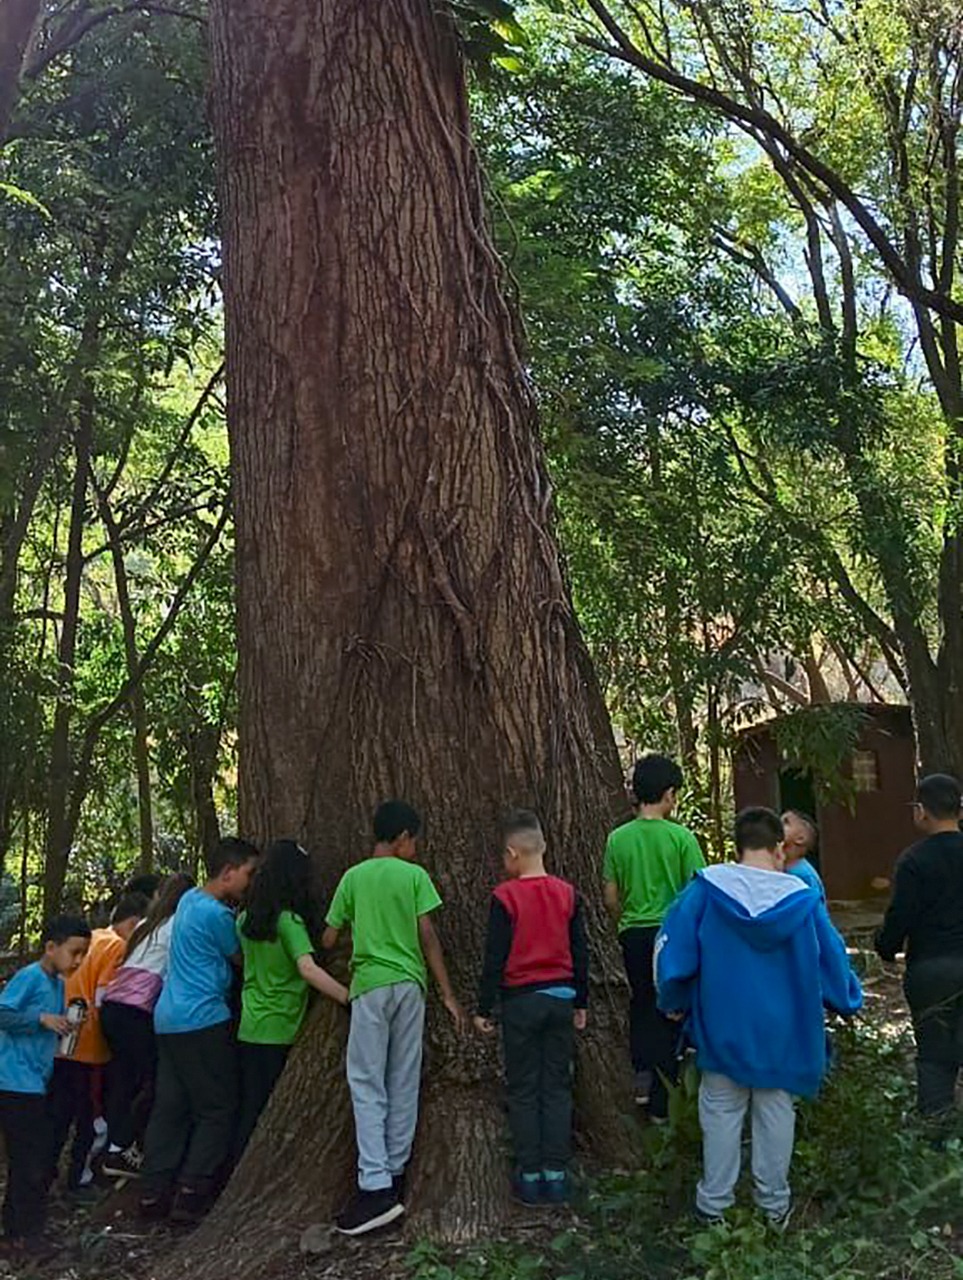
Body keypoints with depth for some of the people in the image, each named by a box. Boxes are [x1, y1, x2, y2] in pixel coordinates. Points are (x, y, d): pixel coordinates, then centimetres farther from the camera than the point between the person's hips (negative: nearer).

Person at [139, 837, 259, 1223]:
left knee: (169, 1107, 11)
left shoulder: (190, 899, 11)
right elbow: (242, 960, -3)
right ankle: (192, 1194, -3)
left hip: (169, 1018, 9)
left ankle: (154, 1193, 13)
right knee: (217, 1111, -1)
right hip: (202, 1020, -9)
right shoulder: (216, 914, -16)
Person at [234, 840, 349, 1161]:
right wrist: (351, 999, -27)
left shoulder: (248, 918, 7)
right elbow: (308, 969, -25)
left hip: (249, 1026, 7)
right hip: (277, 1030, -7)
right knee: (266, 1113, 2)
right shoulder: (289, 921, -15)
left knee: (249, 1108, 13)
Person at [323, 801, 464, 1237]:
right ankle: (395, 1173, 18)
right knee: (404, 1083, 11)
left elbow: (329, 940, 5)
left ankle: (376, 1186, -10)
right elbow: (428, 937, -3)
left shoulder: (353, 877, 4)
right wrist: (448, 995, 0)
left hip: (369, 985, -1)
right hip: (409, 984, 1)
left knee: (367, 1085, -1)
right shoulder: (415, 875, 1)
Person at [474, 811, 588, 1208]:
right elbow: (580, 952, 7)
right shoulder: (567, 894, 2)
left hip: (521, 1000, -3)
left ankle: (530, 1176, 10)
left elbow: (495, 957, -9)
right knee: (557, 1088, 10)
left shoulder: (505, 897, -11)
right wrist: (581, 1003, 17)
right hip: (561, 998, 3)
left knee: (524, 1090, 6)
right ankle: (556, 1175, 13)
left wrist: (484, 1008, -1)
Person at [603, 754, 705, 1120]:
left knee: (641, 1003, 21)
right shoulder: (681, 837, -9)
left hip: (634, 934, 2)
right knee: (668, 1013, 8)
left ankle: (642, 1074, 7)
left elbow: (611, 897, 5)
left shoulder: (618, 838, 0)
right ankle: (661, 1103, 13)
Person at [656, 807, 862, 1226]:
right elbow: (832, 959, 0)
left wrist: (673, 1002, 6)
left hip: (721, 1027, 0)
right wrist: (849, 1002, 19)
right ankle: (774, 1203, 24)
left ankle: (714, 1202, 20)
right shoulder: (803, 900, -10)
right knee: (775, 1110, 15)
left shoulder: (706, 889, -12)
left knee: (721, 1111, 12)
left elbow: (672, 948, -10)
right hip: (782, 1033, 1)